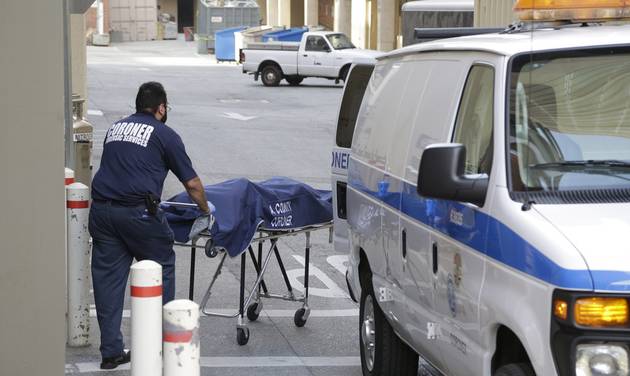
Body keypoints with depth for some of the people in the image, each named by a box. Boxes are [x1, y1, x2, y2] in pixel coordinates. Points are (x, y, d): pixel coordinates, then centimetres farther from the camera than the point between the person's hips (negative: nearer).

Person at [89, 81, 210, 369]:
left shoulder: (115, 128, 21)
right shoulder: (165, 135, 4)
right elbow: (192, 184, 7)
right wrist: (205, 210, 24)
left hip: (101, 209, 5)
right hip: (138, 212, -5)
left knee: (108, 277, 8)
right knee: (160, 269, 14)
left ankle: (111, 351, 8)